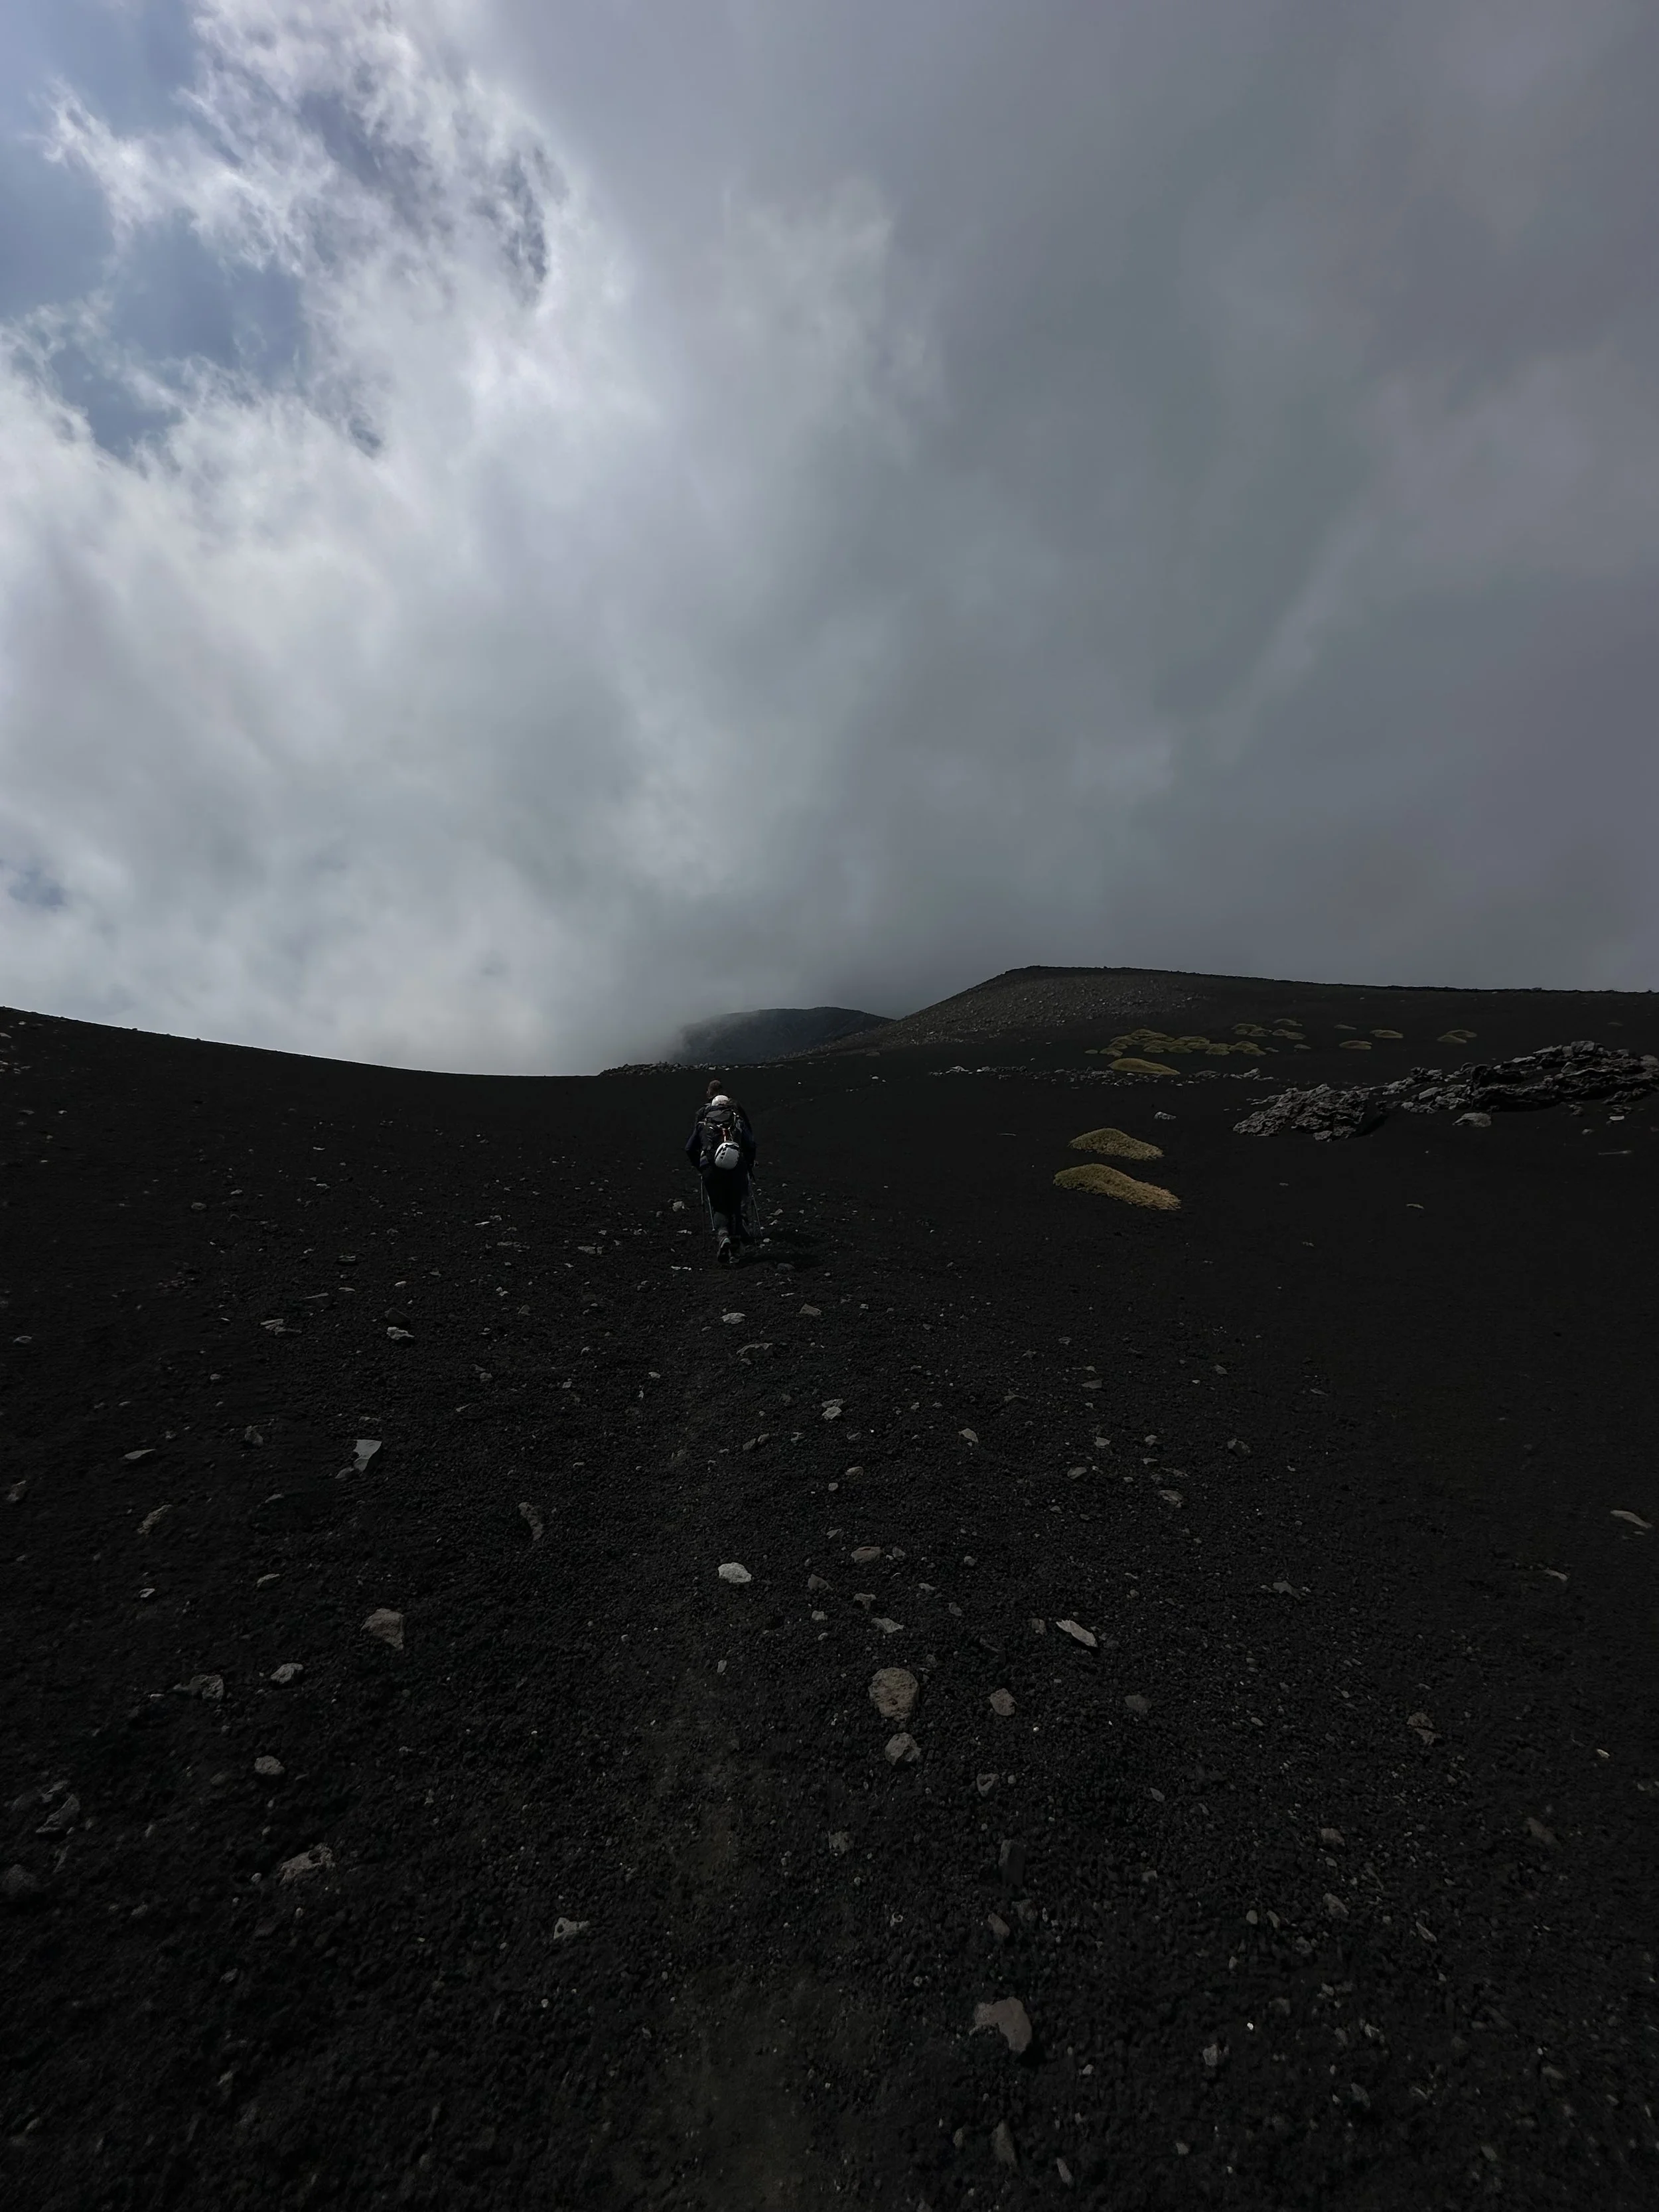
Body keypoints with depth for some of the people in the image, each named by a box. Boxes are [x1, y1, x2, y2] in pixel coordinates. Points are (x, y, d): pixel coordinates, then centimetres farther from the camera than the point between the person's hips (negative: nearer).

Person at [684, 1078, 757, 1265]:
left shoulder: (702, 1118, 18)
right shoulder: (737, 1115, 16)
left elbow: (690, 1148, 17)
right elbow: (750, 1143, 7)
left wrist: (699, 1167, 30)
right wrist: (749, 1164, 22)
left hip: (710, 1168, 0)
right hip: (736, 1166, 0)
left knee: (719, 1207, 10)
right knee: (735, 1205, 16)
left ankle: (722, 1236, -17)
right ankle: (735, 1244, 17)